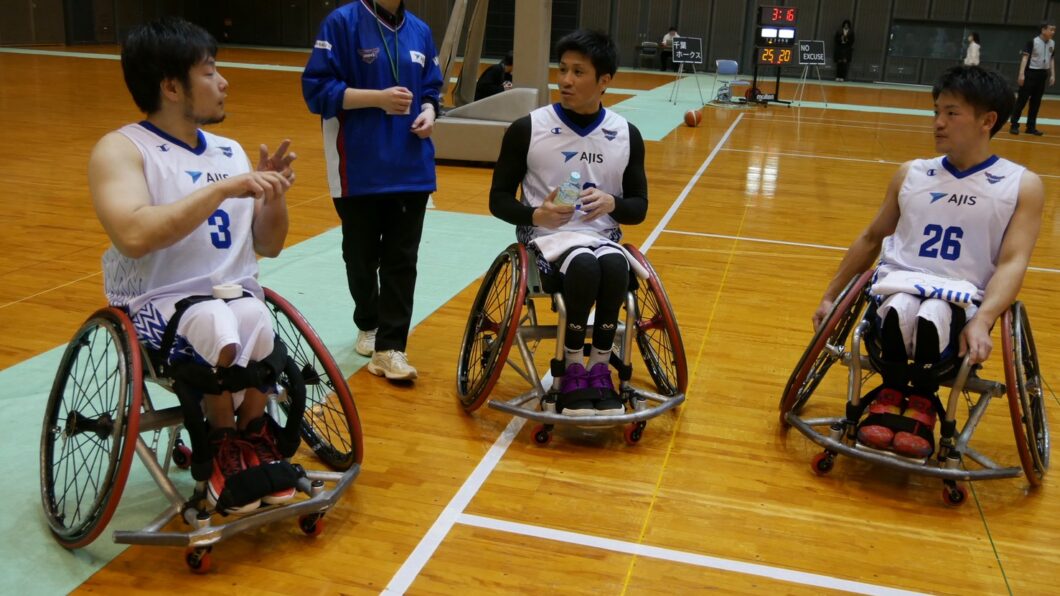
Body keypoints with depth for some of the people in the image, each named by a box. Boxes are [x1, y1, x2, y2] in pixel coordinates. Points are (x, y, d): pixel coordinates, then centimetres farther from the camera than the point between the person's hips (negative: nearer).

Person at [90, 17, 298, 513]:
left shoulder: (231, 152, 12)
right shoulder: (120, 149, -6)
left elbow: (268, 246, 15)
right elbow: (133, 236, -26)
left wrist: (273, 193, -4)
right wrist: (224, 189, -25)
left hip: (236, 298, 4)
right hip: (157, 304, -4)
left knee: (254, 320, -31)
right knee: (222, 329, -35)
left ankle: (252, 439, -3)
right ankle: (224, 448, -7)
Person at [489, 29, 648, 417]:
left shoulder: (626, 136, 4)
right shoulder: (527, 129, -3)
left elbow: (639, 207, 8)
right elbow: (499, 199, 1)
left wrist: (612, 203, -15)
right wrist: (537, 214, -20)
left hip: (602, 237, 2)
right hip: (547, 237, -2)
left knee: (614, 266, -34)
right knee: (584, 265, -36)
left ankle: (600, 370, -17)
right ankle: (573, 371, -17)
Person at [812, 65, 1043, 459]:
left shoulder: (1022, 186, 2)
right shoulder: (911, 174, 12)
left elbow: (1013, 262, -8)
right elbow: (872, 238, 21)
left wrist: (981, 321, -24)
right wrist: (831, 295, 21)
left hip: (964, 299, -2)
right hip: (899, 283, 2)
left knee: (934, 314, -37)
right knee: (900, 309, -35)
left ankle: (921, 404, -13)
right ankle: (891, 397, -13)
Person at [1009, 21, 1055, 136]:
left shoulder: (1052, 43, 8)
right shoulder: (1033, 42, -11)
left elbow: (1052, 59, 16)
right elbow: (1025, 57, -13)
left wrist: (1052, 75, 10)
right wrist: (1021, 74, -20)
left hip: (1043, 74, 6)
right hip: (1031, 72, -6)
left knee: (1036, 102, 8)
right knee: (1022, 99, -4)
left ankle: (1031, 127, 14)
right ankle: (1014, 125, 2)